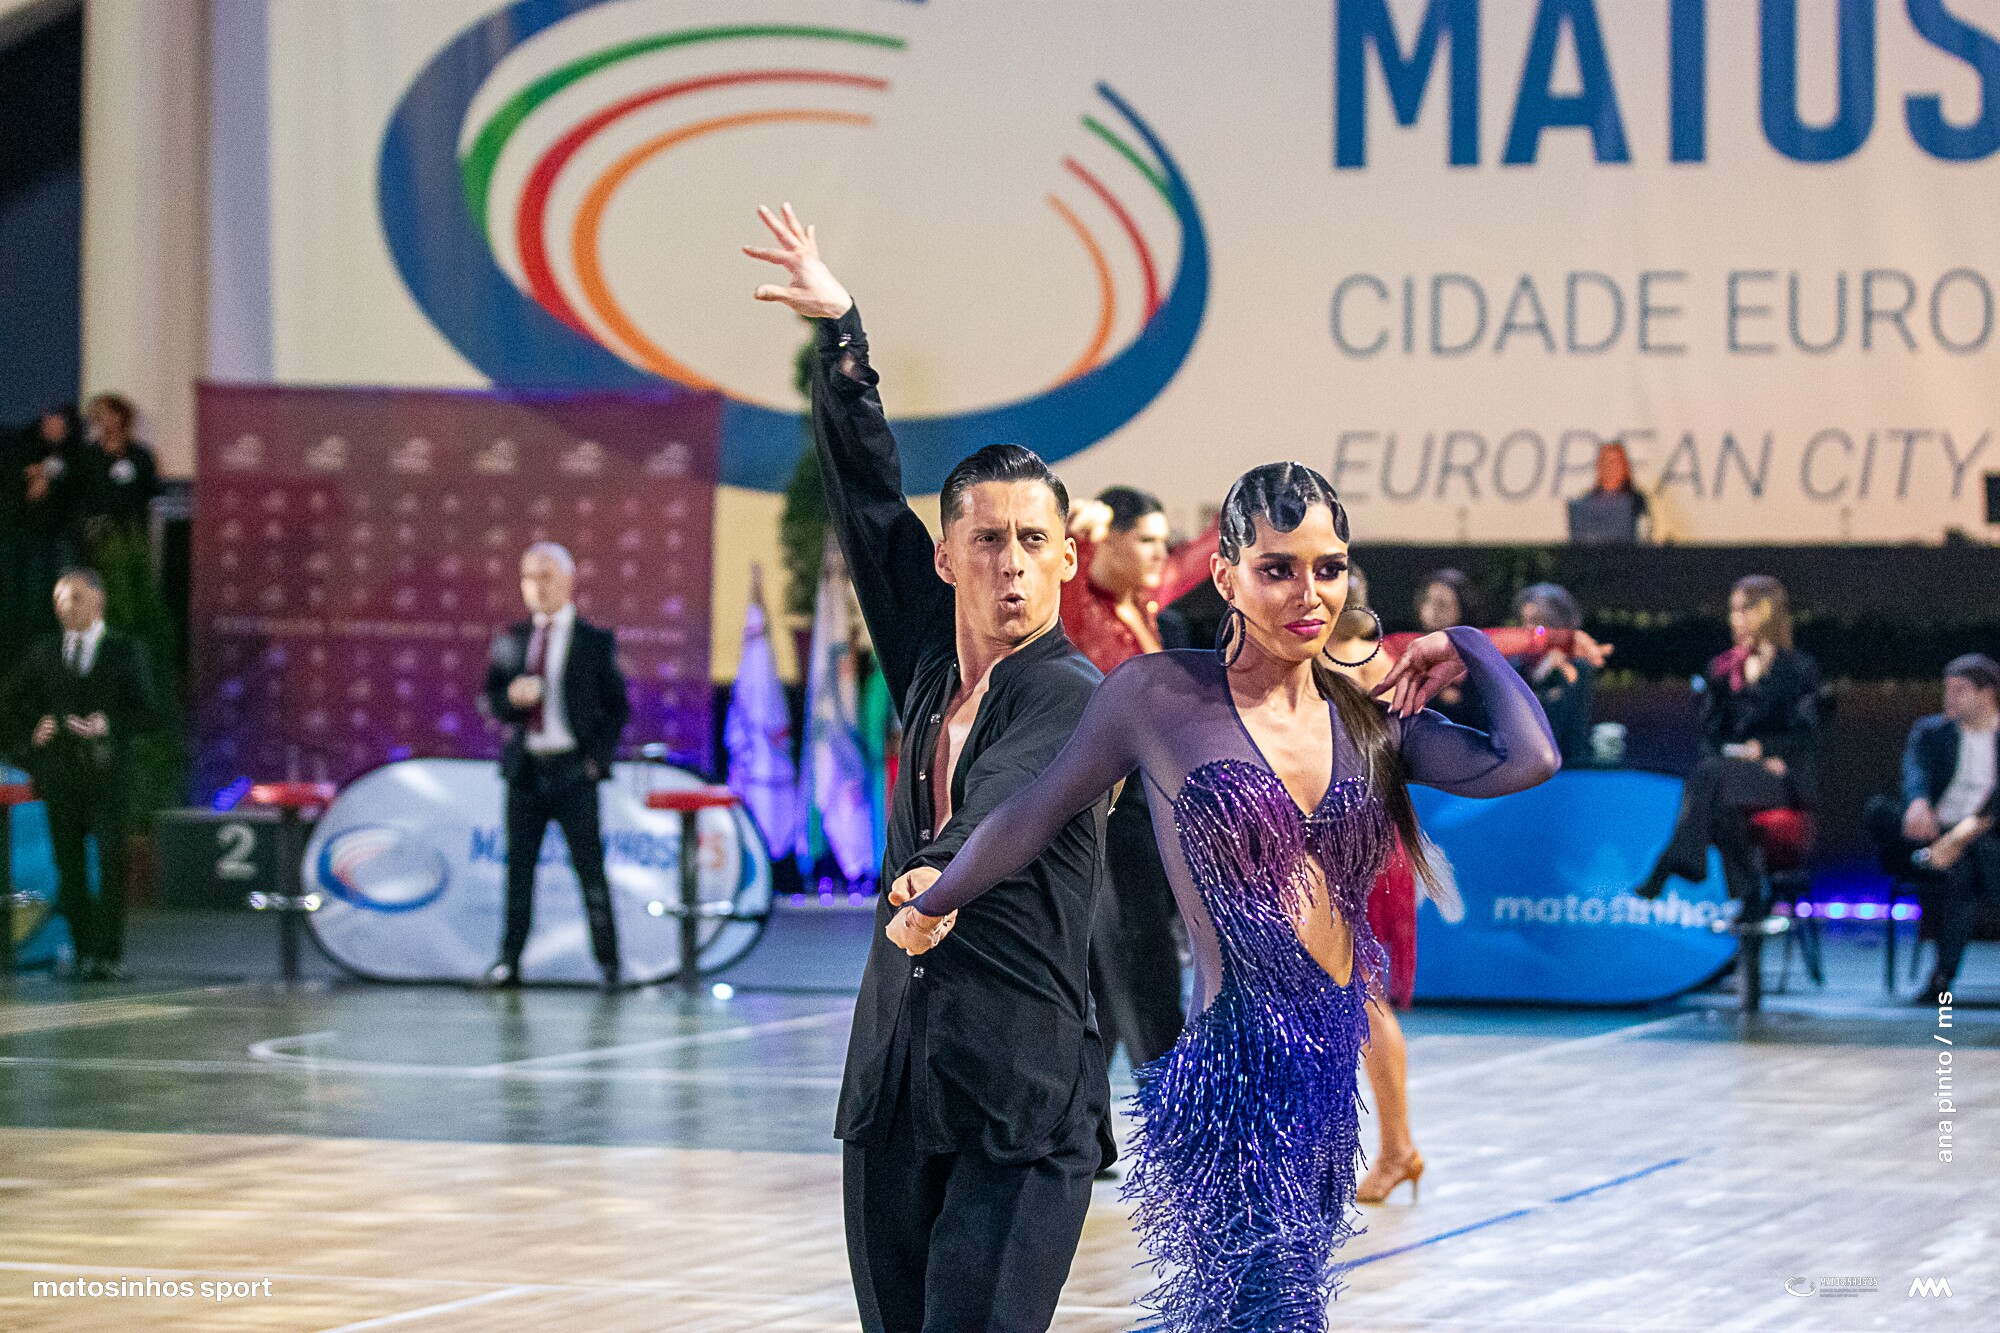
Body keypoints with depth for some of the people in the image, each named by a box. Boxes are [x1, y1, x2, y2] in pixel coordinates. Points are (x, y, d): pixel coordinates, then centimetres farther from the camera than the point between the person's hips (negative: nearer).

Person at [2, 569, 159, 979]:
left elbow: (147, 710, 1)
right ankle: (85, 953, 7)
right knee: (70, 868, 1)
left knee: (112, 864, -9)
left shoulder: (125, 650, 4)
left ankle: (110, 954, -8)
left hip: (109, 773, -3)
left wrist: (109, 726, -16)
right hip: (60, 773, 3)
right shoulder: (43, 653, 12)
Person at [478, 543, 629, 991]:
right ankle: (509, 962, 9)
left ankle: (608, 964, 1)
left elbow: (617, 706, 3)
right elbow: (488, 702, 10)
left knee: (590, 867, -4)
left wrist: (600, 759, -7)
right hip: (524, 769, 3)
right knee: (518, 867, 4)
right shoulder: (510, 640, 11)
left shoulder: (596, 642, 2)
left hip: (573, 769, -3)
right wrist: (510, 698, -12)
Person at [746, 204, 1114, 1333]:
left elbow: (1011, 804, -22)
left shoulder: (1076, 696, -5)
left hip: (1025, 1106, -6)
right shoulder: (934, 665, 13)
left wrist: (942, 870, -38)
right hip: (897, 1089, 6)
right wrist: (841, 333, 17)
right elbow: (871, 501, 16)